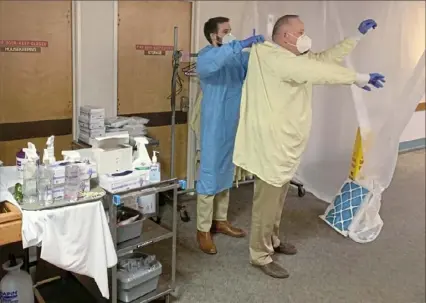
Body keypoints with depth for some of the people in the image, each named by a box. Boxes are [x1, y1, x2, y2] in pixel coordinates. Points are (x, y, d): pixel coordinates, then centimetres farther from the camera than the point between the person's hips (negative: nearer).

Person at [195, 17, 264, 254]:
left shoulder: (239, 57, 9)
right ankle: (203, 230, 11)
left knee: (226, 174, 16)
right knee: (210, 176, -1)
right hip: (214, 129, -7)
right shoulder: (207, 55, -12)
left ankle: (220, 221, 31)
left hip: (233, 127, 7)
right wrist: (240, 44, -38)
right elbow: (205, 65, -36)